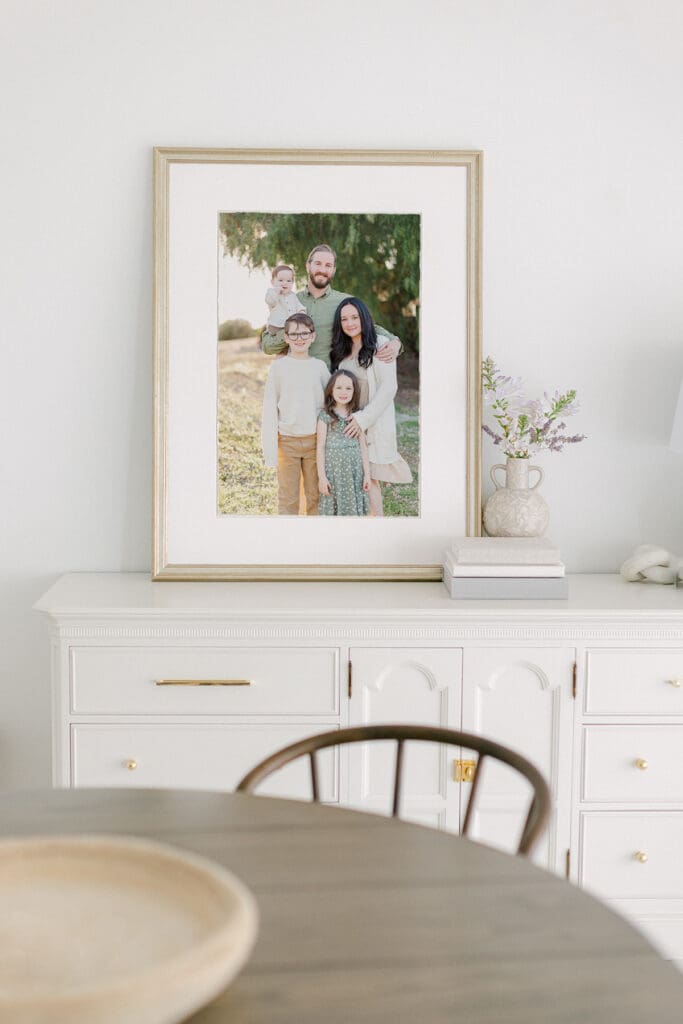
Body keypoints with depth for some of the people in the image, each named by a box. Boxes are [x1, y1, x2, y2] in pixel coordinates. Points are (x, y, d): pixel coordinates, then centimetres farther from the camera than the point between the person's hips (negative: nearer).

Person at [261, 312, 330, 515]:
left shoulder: (319, 366, 3)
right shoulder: (278, 366, -1)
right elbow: (269, 407, 1)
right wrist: (269, 447, -4)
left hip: (315, 439, 1)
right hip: (287, 440, -1)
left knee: (315, 495, 7)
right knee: (288, 498, 2)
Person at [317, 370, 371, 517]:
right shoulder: (325, 416, -5)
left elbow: (363, 446, 7)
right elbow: (321, 447, -5)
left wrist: (367, 474, 5)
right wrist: (321, 476, -7)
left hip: (354, 470, 3)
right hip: (333, 468, -3)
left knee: (353, 510, 7)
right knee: (332, 509, 3)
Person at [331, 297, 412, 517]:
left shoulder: (380, 346, -9)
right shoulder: (341, 351, 13)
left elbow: (389, 387, -14)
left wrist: (364, 418, -18)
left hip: (374, 424, -6)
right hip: (349, 424, 6)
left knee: (368, 478, -7)